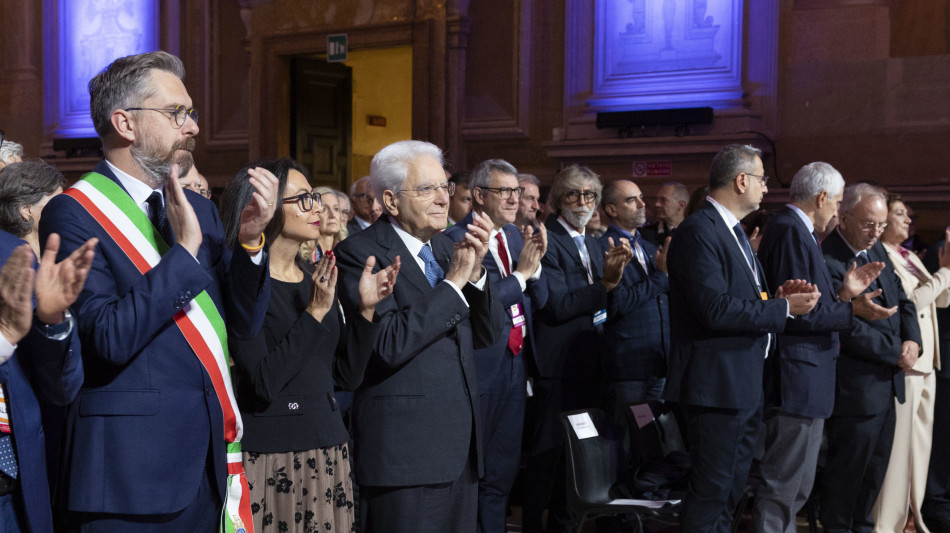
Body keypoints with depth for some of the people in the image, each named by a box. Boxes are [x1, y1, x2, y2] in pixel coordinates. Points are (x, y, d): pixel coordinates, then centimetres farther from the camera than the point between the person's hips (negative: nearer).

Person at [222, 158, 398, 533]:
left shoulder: (316, 279, 8)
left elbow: (348, 374, 6)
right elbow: (264, 384, -20)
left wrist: (366, 307, -5)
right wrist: (314, 312, -20)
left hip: (328, 449, 6)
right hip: (269, 458, -6)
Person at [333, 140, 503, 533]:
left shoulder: (444, 246, 12)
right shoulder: (359, 252, -10)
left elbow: (487, 334, 11)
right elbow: (388, 345, -21)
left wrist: (475, 270, -5)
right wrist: (453, 282, -15)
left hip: (461, 443, 7)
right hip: (405, 451, -7)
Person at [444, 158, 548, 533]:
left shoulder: (514, 234, 11)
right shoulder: (456, 239, -13)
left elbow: (539, 300, 9)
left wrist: (535, 263, -9)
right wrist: (521, 272, -16)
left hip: (516, 359, 7)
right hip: (482, 365, -7)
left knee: (504, 467, 15)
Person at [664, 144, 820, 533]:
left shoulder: (733, 231, 17)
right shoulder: (699, 231, -16)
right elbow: (715, 309, -25)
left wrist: (778, 296, 0)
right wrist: (784, 308, -17)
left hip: (746, 384, 10)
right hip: (717, 383, -10)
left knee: (733, 487, 19)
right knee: (711, 491, -4)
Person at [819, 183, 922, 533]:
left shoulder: (876, 249, 10)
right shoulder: (828, 261, -19)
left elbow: (901, 300, 13)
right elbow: (850, 329, -22)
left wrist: (912, 340, -5)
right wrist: (896, 353, -14)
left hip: (885, 383, 9)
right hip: (855, 387, -9)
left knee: (876, 466, 16)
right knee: (849, 467, 3)